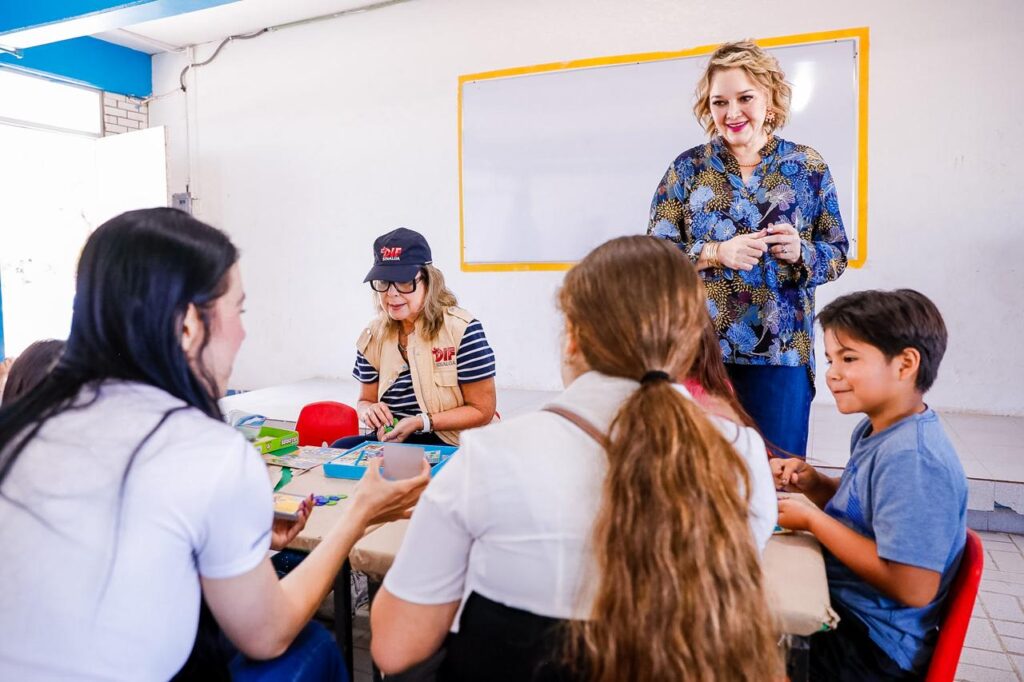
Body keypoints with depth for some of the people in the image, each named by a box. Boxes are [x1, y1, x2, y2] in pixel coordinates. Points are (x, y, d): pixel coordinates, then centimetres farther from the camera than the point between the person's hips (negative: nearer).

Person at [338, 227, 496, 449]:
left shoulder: (462, 330, -12)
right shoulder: (373, 337, 5)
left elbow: (482, 410, -10)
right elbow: (366, 399, 17)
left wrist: (420, 422, -20)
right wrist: (367, 410, -9)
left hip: (451, 445, -5)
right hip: (392, 439, 6)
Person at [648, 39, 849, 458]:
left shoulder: (808, 167, 5)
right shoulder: (688, 168, 3)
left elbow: (837, 254, 8)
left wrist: (800, 251, -14)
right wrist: (716, 253, -16)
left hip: (782, 353, 1)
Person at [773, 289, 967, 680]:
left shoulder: (912, 458, -26)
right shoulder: (874, 431, 2)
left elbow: (913, 588, -28)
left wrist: (812, 519, -21)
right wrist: (813, 484, -3)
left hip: (874, 648, -8)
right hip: (842, 605, 8)